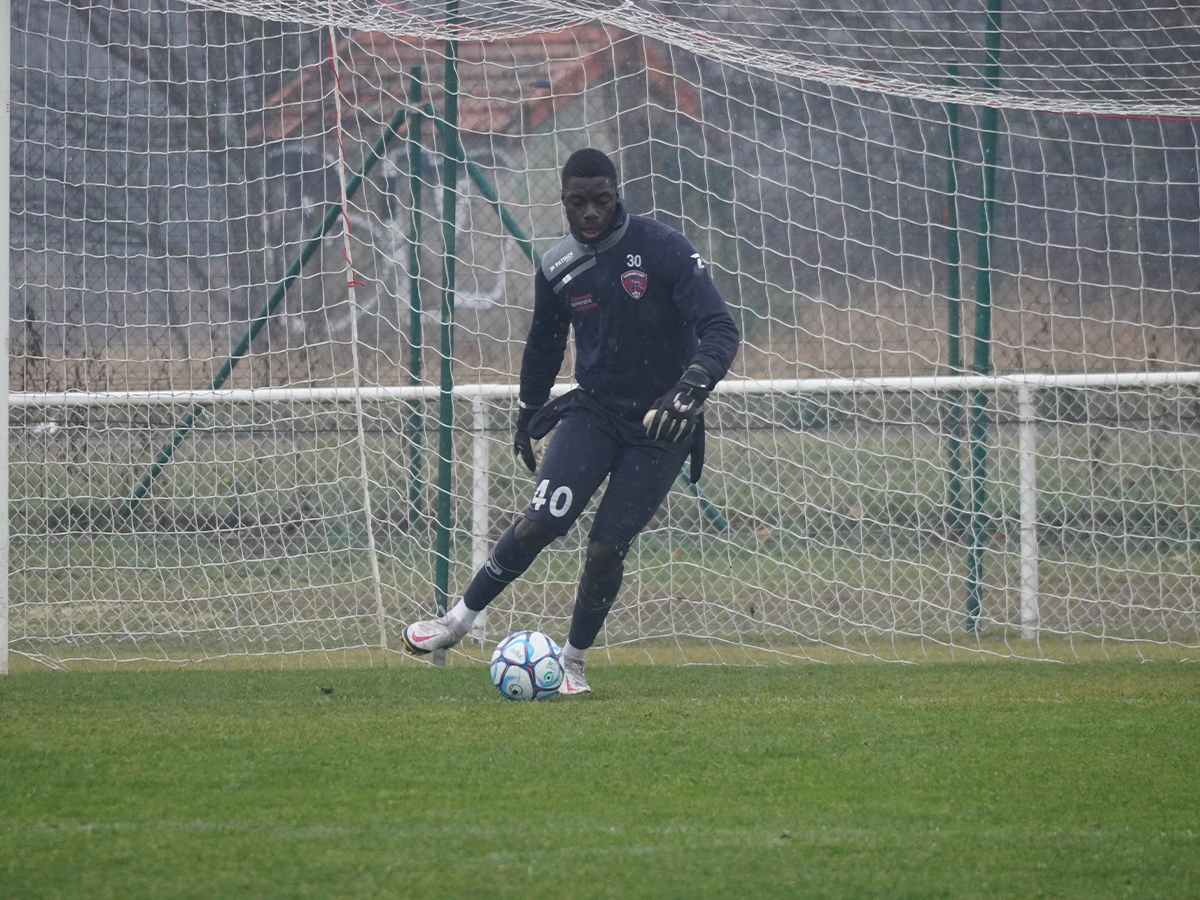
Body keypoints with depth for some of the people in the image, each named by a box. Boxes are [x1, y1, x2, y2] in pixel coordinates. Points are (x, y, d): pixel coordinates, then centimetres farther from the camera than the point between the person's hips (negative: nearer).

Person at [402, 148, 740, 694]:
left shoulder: (663, 250, -14)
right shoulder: (557, 269, 0)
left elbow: (721, 330, -19)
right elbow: (543, 347, 19)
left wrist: (690, 388, -36)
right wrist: (527, 415, 25)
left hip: (661, 425, -3)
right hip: (592, 410, 3)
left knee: (606, 548, -9)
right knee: (540, 522, -16)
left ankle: (573, 663, 11)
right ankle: (459, 620, 0)